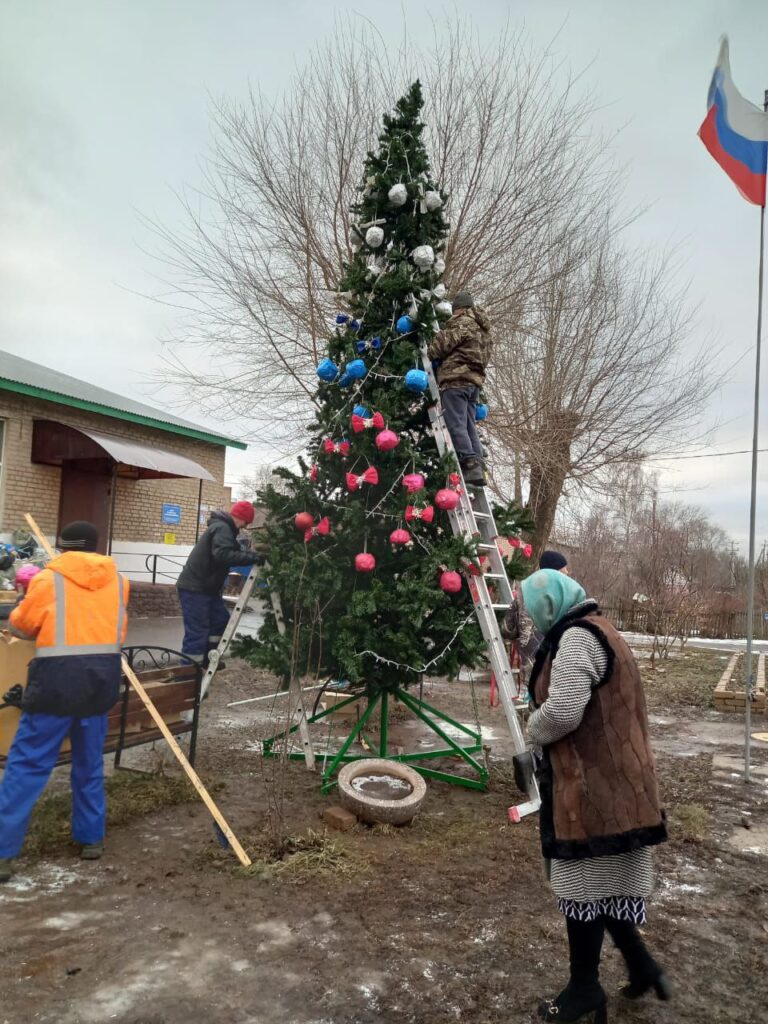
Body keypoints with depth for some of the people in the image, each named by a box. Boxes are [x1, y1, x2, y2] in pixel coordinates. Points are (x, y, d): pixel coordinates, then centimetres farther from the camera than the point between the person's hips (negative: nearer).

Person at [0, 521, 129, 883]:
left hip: (58, 677, -4)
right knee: (90, 765, 18)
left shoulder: (48, 580, -2)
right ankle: (91, 838, 27)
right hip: (102, 676, 4)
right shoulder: (117, 581, 9)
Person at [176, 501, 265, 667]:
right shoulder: (222, 528, -17)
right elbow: (223, 555, -32)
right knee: (197, 632, -10)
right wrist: (251, 557, -31)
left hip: (207, 587, 11)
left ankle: (206, 658, 29)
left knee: (221, 618, 19)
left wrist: (251, 555, 5)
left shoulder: (224, 528, 17)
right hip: (194, 588, -11)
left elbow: (232, 552, 18)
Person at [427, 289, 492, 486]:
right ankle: (478, 467, 1)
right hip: (475, 380, 9)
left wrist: (428, 355, 14)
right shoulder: (483, 329, 25)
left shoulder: (463, 322, -3)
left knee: (456, 425, -11)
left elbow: (443, 344, -6)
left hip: (456, 379, -9)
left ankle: (470, 465, -19)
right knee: (469, 426, 8)